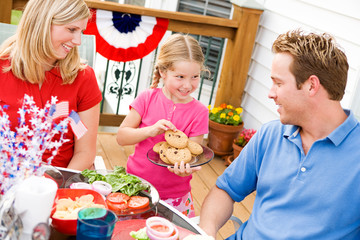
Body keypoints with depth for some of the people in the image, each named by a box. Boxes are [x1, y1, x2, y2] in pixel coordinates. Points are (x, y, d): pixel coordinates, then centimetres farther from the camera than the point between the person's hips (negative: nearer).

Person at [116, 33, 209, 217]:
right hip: (136, 185, 1)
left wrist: (186, 168, -29)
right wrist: (150, 130, -22)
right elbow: (121, 137, -5)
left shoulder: (199, 112, -6)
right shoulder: (148, 98, -4)